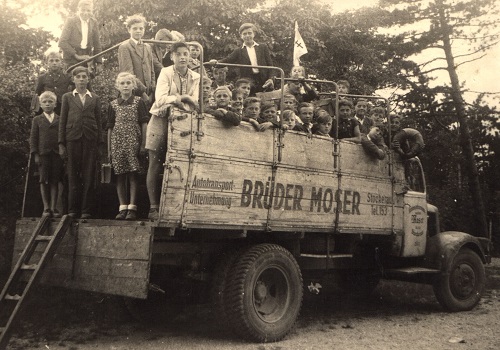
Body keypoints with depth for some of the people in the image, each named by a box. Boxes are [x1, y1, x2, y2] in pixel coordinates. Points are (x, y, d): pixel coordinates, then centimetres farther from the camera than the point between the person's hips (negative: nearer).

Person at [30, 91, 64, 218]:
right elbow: (33, 138, 5)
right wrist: (35, 154, -4)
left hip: (57, 154, 0)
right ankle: (46, 208, 6)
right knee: (44, 181, 1)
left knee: (55, 181, 1)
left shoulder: (60, 120, 10)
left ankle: (53, 207, 6)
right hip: (43, 154, 0)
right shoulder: (37, 120, 9)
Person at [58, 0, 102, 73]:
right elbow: (62, 42, -7)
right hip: (72, 59, -3)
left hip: (87, 58, 3)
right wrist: (77, 56, -14)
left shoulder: (94, 23, 11)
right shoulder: (71, 21, 0)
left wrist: (99, 63, 7)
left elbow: (97, 45, 14)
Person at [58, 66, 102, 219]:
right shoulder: (67, 97, 12)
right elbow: (62, 121, 8)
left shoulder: (95, 98, 13)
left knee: (89, 176, -1)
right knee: (73, 175, 1)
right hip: (72, 138, 0)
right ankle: (72, 210, 7)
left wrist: (99, 143, 3)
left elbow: (98, 121, 11)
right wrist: (61, 144, 0)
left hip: (90, 139, 0)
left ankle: (86, 210, 3)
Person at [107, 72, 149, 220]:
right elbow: (110, 127, 12)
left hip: (133, 142, -2)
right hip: (117, 143, 2)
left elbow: (144, 124, 2)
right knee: (120, 177, 2)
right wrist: (109, 149, 8)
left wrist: (143, 144, -5)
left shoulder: (138, 102, 5)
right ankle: (122, 208, 6)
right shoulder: (113, 104, 11)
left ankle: (132, 208, -3)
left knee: (133, 175, -4)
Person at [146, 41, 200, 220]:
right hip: (161, 121, -3)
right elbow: (160, 98, -17)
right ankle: (153, 208, -2)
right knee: (155, 165, -5)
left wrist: (180, 98, -19)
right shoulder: (166, 73, -3)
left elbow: (195, 103, -3)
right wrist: (182, 98, -21)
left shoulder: (195, 77, 7)